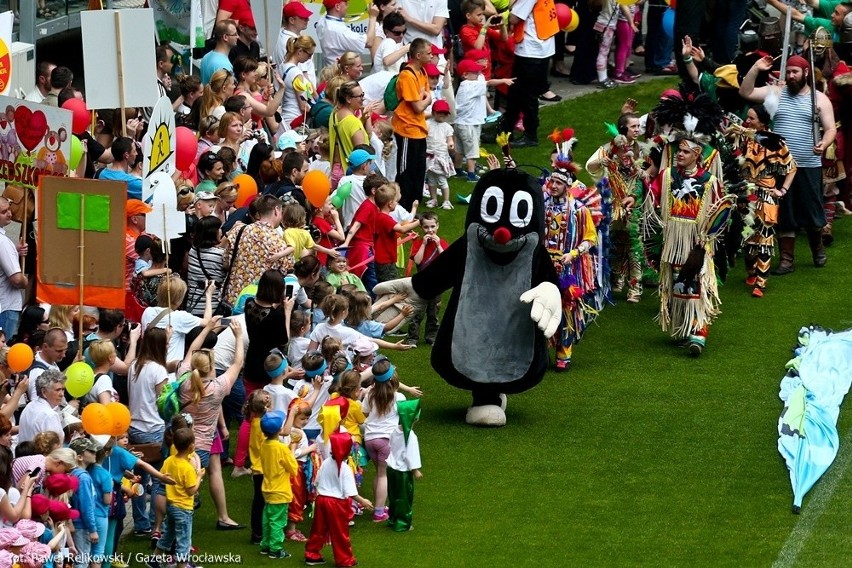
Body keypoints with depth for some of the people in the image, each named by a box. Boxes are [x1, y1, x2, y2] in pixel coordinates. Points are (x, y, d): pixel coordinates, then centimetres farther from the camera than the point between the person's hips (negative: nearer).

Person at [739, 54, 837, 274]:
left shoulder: (819, 99, 3)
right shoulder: (776, 93, 8)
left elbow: (830, 129, 0)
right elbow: (746, 92, 3)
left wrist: (824, 144, -21)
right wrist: (756, 68, -7)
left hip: (809, 166, -1)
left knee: (812, 212, 6)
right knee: (784, 214, 3)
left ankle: (817, 248, 31)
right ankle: (787, 259, 9)